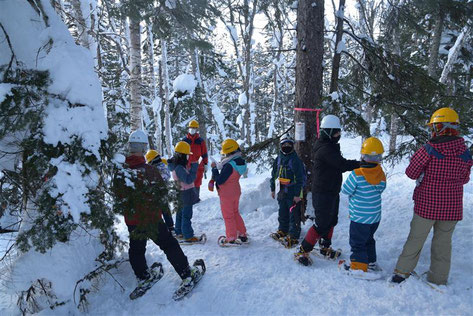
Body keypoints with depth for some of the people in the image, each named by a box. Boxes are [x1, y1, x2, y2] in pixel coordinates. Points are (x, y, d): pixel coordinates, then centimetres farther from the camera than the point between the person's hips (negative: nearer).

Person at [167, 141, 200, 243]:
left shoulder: (176, 165, 3)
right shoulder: (179, 168, -27)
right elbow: (188, 180, -29)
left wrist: (190, 168, 1)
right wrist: (193, 169, -26)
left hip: (180, 192, 10)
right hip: (186, 193, -10)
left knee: (180, 212, 20)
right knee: (187, 215, -1)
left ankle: (179, 232, 33)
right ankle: (188, 236, 9)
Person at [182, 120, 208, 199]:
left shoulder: (200, 141, 3)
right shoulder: (184, 140, 6)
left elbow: (204, 154, 6)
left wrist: (205, 164, 4)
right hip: (187, 166, 1)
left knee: (197, 183, 5)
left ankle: (196, 197, 17)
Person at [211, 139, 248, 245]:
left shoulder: (229, 165, -29)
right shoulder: (240, 162, -2)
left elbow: (219, 180, -25)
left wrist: (214, 168, -15)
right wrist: (220, 166, 1)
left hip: (226, 194, -8)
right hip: (236, 192, 8)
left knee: (228, 216, 7)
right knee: (235, 213, 22)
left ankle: (231, 238, 19)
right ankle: (242, 235, 30)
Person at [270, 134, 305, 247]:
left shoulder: (296, 160, -10)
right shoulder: (278, 159, 9)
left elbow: (300, 178, -11)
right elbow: (274, 175, 17)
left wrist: (297, 194, -14)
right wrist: (273, 189, 16)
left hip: (293, 193, -6)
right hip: (281, 192, 6)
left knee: (294, 215, 0)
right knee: (282, 213, 18)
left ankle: (293, 236, 7)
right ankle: (283, 230, 34)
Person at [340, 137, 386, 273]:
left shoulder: (357, 175, -25)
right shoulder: (381, 174, -6)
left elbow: (346, 190, -14)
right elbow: (381, 189, 9)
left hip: (360, 217, -7)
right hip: (375, 216, 7)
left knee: (357, 242, 9)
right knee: (369, 239, 25)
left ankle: (359, 266, 19)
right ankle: (371, 262, 39)